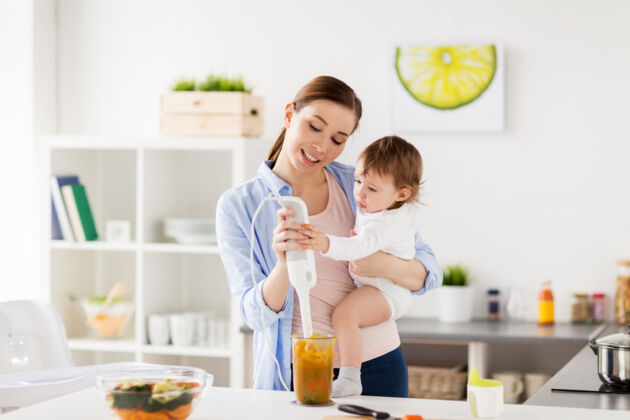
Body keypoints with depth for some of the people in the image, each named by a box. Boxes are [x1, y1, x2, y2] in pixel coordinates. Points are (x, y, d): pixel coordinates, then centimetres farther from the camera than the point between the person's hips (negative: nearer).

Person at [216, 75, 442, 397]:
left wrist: (387, 266, -21)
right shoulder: (237, 206, -4)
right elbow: (257, 315, -10)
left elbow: (430, 271, 1)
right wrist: (285, 266, -30)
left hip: (376, 367, 2)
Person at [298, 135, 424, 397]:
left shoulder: (386, 223, -31)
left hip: (387, 292, -12)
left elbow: (359, 247, -49)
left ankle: (349, 378, -35)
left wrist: (325, 244, -63)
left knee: (343, 314, -32)